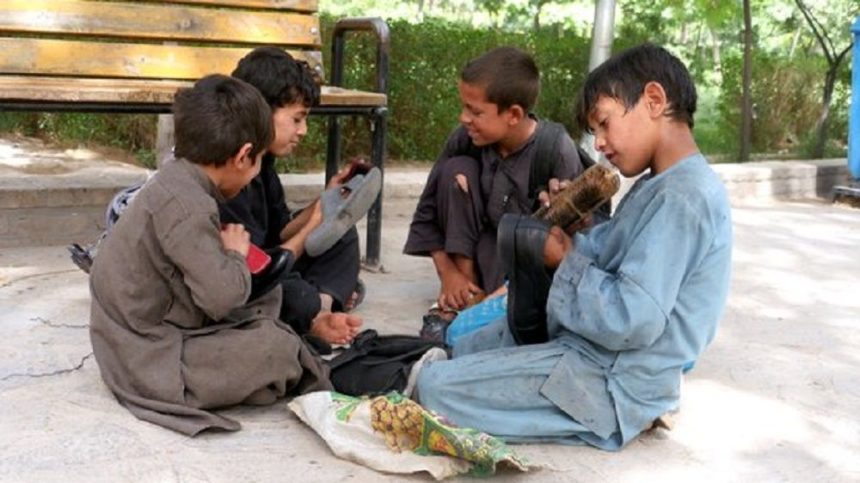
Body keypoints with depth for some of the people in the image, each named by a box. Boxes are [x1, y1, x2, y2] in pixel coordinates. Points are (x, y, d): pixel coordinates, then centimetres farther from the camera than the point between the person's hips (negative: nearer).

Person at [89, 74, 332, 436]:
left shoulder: (174, 184, 6)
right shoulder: (186, 206, -25)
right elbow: (221, 294, -29)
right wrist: (235, 254, -11)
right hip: (148, 362, -10)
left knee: (267, 298, 11)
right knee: (276, 346, -19)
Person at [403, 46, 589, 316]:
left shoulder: (557, 152, -25)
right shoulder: (465, 138, -14)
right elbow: (427, 213, -4)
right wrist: (448, 272, -13)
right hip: (487, 243, 5)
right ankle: (465, 292, -15)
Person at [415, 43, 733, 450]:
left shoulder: (679, 198, -24)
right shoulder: (662, 187, 10)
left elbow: (632, 321, -29)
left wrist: (567, 263, -15)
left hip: (612, 384, -11)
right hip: (591, 349, 11)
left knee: (435, 385, -13)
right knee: (456, 352, 21)